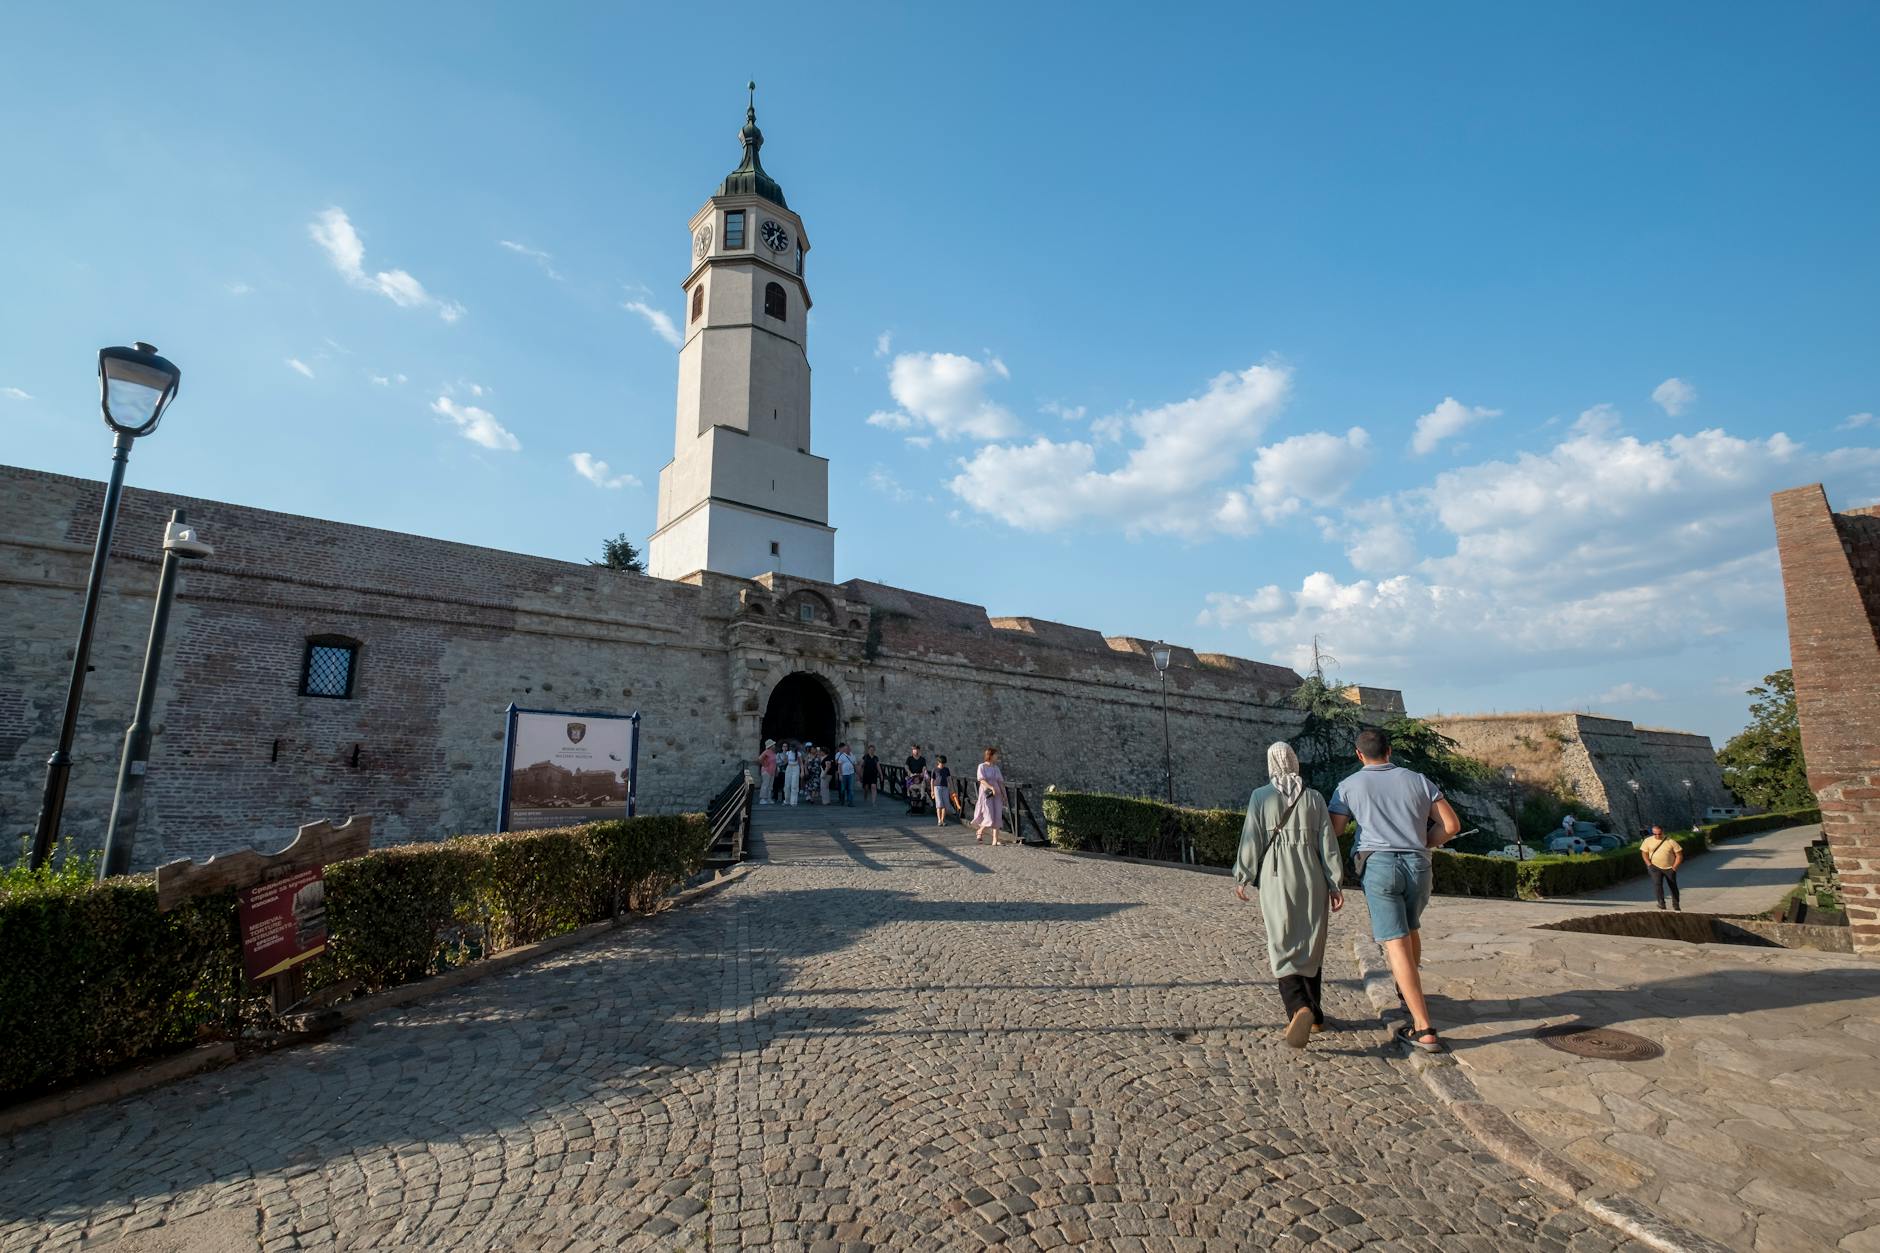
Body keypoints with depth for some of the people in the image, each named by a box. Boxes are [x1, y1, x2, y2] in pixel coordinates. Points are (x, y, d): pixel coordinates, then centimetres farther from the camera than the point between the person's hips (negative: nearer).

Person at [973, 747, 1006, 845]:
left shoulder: (996, 768, 12)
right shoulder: (982, 766, -4)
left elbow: (1001, 782, 12)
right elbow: (982, 780, -15)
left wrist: (1004, 795, 5)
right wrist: (992, 788, -27)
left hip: (996, 795, 5)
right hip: (986, 794, -5)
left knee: (997, 818, -5)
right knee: (989, 819, -11)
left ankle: (995, 840, -5)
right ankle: (979, 831, 16)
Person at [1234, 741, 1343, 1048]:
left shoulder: (1260, 796, -3)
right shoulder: (1314, 798, 3)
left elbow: (1251, 840, -4)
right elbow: (1328, 842, 1)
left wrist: (1241, 879, 5)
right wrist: (1335, 884, 5)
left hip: (1276, 879, -3)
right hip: (1312, 879, 3)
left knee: (1283, 949, 0)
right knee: (1311, 947, 17)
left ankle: (1299, 1008, -22)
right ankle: (1315, 1014, 25)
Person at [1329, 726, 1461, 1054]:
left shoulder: (1350, 785, 4)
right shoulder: (1417, 780, 11)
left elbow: (1332, 833, 1)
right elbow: (1453, 825, 9)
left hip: (1378, 865, -4)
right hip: (1418, 866, 4)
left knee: (1397, 945, -5)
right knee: (1411, 928, 29)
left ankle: (1424, 1030, -9)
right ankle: (1407, 993, 46)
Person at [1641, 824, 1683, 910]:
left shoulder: (1671, 841, -8)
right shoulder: (1648, 840, -3)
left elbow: (1679, 855, -4)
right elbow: (1644, 853, 4)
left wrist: (1674, 867, -9)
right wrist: (1649, 865, -7)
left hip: (1669, 868, 0)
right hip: (1655, 867, 0)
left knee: (1673, 886, 13)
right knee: (1657, 883, -18)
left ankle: (1676, 905, 30)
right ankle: (1661, 903, -14)